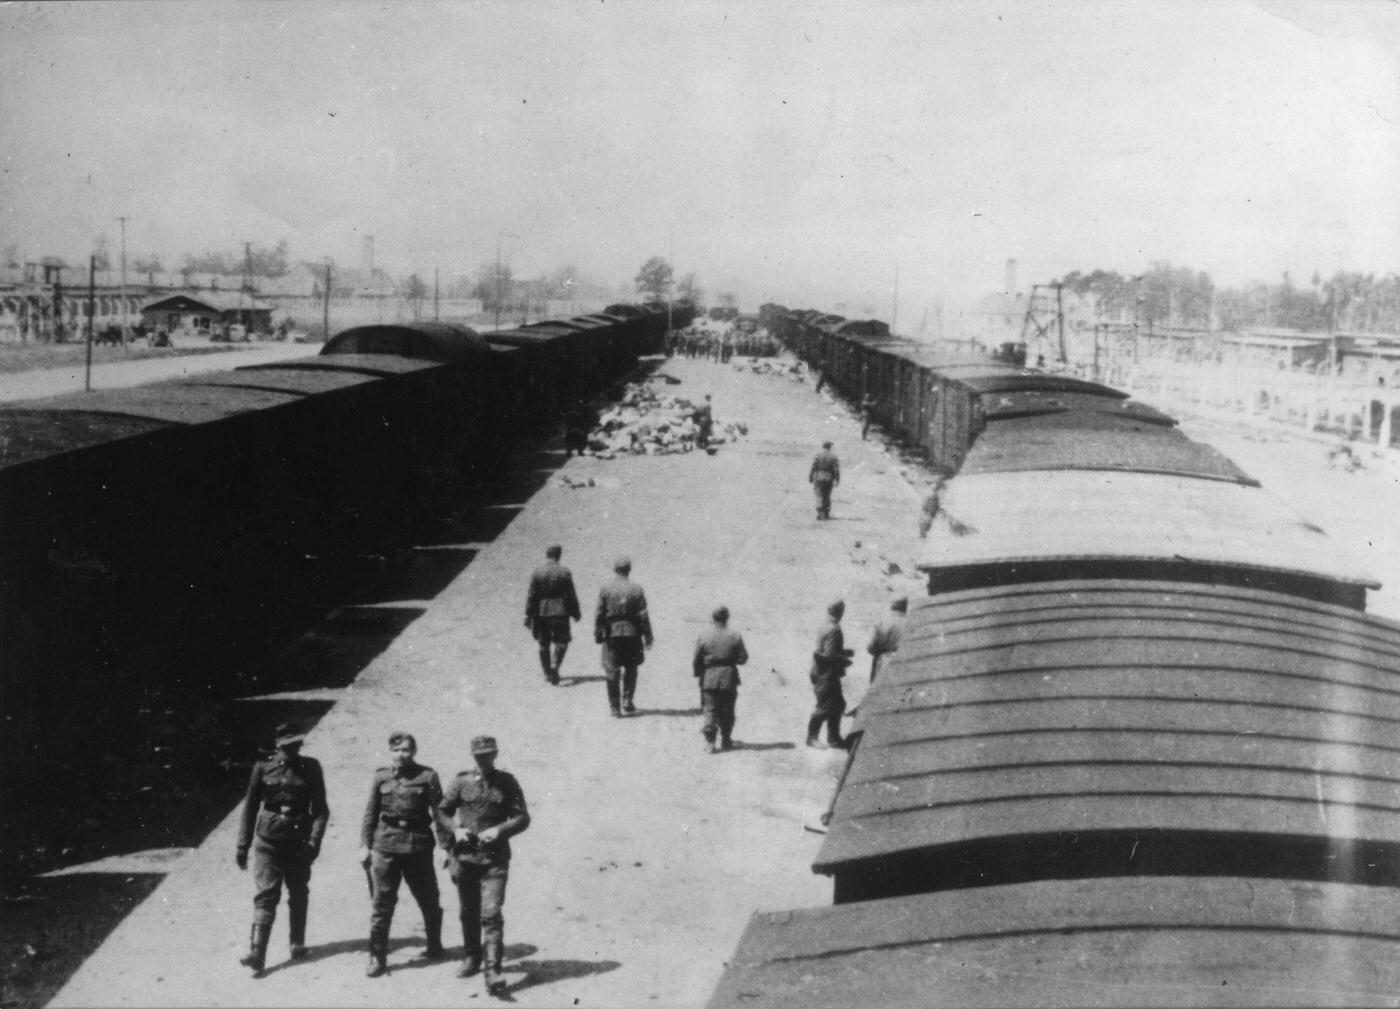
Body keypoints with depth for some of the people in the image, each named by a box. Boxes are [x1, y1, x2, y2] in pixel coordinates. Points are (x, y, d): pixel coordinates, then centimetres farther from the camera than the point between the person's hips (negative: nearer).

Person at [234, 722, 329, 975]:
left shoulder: (310, 768, 2)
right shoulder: (263, 768, 1)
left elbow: (320, 808, 2)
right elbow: (250, 805, 7)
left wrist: (314, 839, -11)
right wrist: (243, 845, 5)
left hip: (299, 840, 1)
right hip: (267, 840, -1)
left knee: (298, 895, 11)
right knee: (264, 896, -8)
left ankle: (297, 944, 27)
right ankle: (256, 952, -13)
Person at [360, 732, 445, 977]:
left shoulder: (427, 777, -2)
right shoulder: (381, 777, 4)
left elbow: (439, 812, -1)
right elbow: (371, 813, 9)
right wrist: (365, 844, 4)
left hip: (418, 845, -1)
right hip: (386, 845, 1)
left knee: (429, 901, 12)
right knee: (381, 903, -2)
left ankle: (434, 946, 33)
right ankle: (377, 958, 4)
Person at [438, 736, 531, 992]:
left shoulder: (507, 783, 1)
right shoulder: (461, 781, 4)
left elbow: (522, 818, 2)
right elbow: (442, 811, 11)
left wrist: (499, 830, -14)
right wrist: (454, 830, -8)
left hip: (495, 858, -3)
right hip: (465, 855, 3)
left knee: (491, 913, -13)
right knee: (468, 912, 14)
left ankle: (493, 970, -16)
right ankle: (471, 958, 33)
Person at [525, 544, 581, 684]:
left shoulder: (536, 573, -4)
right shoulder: (565, 573, -6)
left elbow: (531, 596, -4)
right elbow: (571, 595, -3)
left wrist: (528, 615, 0)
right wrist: (576, 613, 8)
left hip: (541, 613, 1)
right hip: (560, 612, -1)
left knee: (543, 644, 13)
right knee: (561, 642, 8)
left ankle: (547, 674, 18)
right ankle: (554, 666, -13)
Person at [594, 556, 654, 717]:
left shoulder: (605, 589, -5)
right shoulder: (637, 589, -6)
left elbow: (599, 615, -4)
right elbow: (643, 616, -4)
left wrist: (598, 634, 4)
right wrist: (648, 637, 3)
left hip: (612, 635, 0)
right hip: (632, 635, 0)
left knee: (612, 672, 6)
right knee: (631, 670, 17)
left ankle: (615, 707, 5)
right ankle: (627, 703, 12)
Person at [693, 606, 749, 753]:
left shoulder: (703, 637, -7)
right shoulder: (735, 637, -6)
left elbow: (696, 661, -4)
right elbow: (743, 658, -3)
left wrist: (698, 674, 12)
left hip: (709, 679, -1)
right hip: (729, 678, 1)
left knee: (710, 710, 4)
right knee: (727, 711, 13)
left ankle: (710, 741, -5)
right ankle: (726, 740, 20)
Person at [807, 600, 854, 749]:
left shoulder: (825, 627, 11)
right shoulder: (834, 630, -20)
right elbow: (830, 654, -25)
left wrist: (847, 652, 14)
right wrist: (846, 661, -11)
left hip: (823, 674, 10)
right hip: (827, 675, -10)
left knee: (838, 705, 15)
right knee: (825, 707, -4)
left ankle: (834, 738, 21)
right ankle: (812, 738, 4)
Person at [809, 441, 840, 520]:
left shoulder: (818, 455, -2)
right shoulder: (833, 456, 1)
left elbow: (813, 467, -5)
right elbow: (837, 469, -5)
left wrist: (810, 478, 2)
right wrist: (837, 480, -4)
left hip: (819, 478, -2)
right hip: (829, 479, 2)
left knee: (819, 496, -3)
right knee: (827, 496, 14)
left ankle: (820, 513, -18)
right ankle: (826, 514, 17)